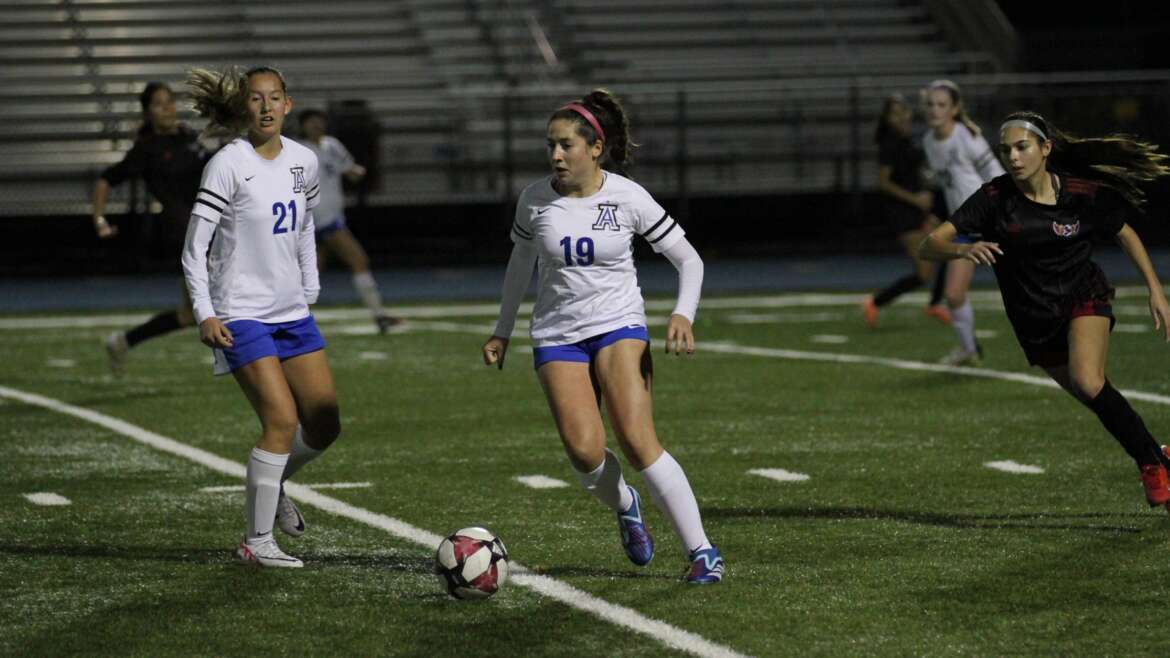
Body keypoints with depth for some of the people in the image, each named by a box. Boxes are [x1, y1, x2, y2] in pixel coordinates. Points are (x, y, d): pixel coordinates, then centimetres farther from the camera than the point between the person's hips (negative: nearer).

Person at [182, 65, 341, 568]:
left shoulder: (304, 162, 6)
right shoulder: (228, 164, -12)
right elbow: (194, 249, -12)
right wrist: (205, 313, -21)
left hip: (292, 313, 7)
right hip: (242, 315, -7)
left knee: (325, 425, 5)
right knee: (282, 420, -15)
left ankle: (272, 485, 34)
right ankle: (257, 542, -5)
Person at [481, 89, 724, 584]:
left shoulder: (628, 198, -8)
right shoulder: (535, 199, -2)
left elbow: (688, 259, 0)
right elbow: (520, 264, 16)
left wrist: (683, 315, -16)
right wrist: (502, 332, 19)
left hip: (619, 325, -2)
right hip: (557, 335, 2)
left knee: (637, 440, -20)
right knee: (583, 451, -17)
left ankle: (702, 551, -12)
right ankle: (625, 507, 17)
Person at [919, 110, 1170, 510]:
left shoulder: (1083, 193, -14)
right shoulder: (995, 199, -16)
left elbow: (1125, 234, 4)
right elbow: (929, 245, -20)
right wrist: (962, 249, -42)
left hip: (1085, 298, -2)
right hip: (1035, 321, 2)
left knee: (1088, 382, -28)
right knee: (1098, 401, 6)